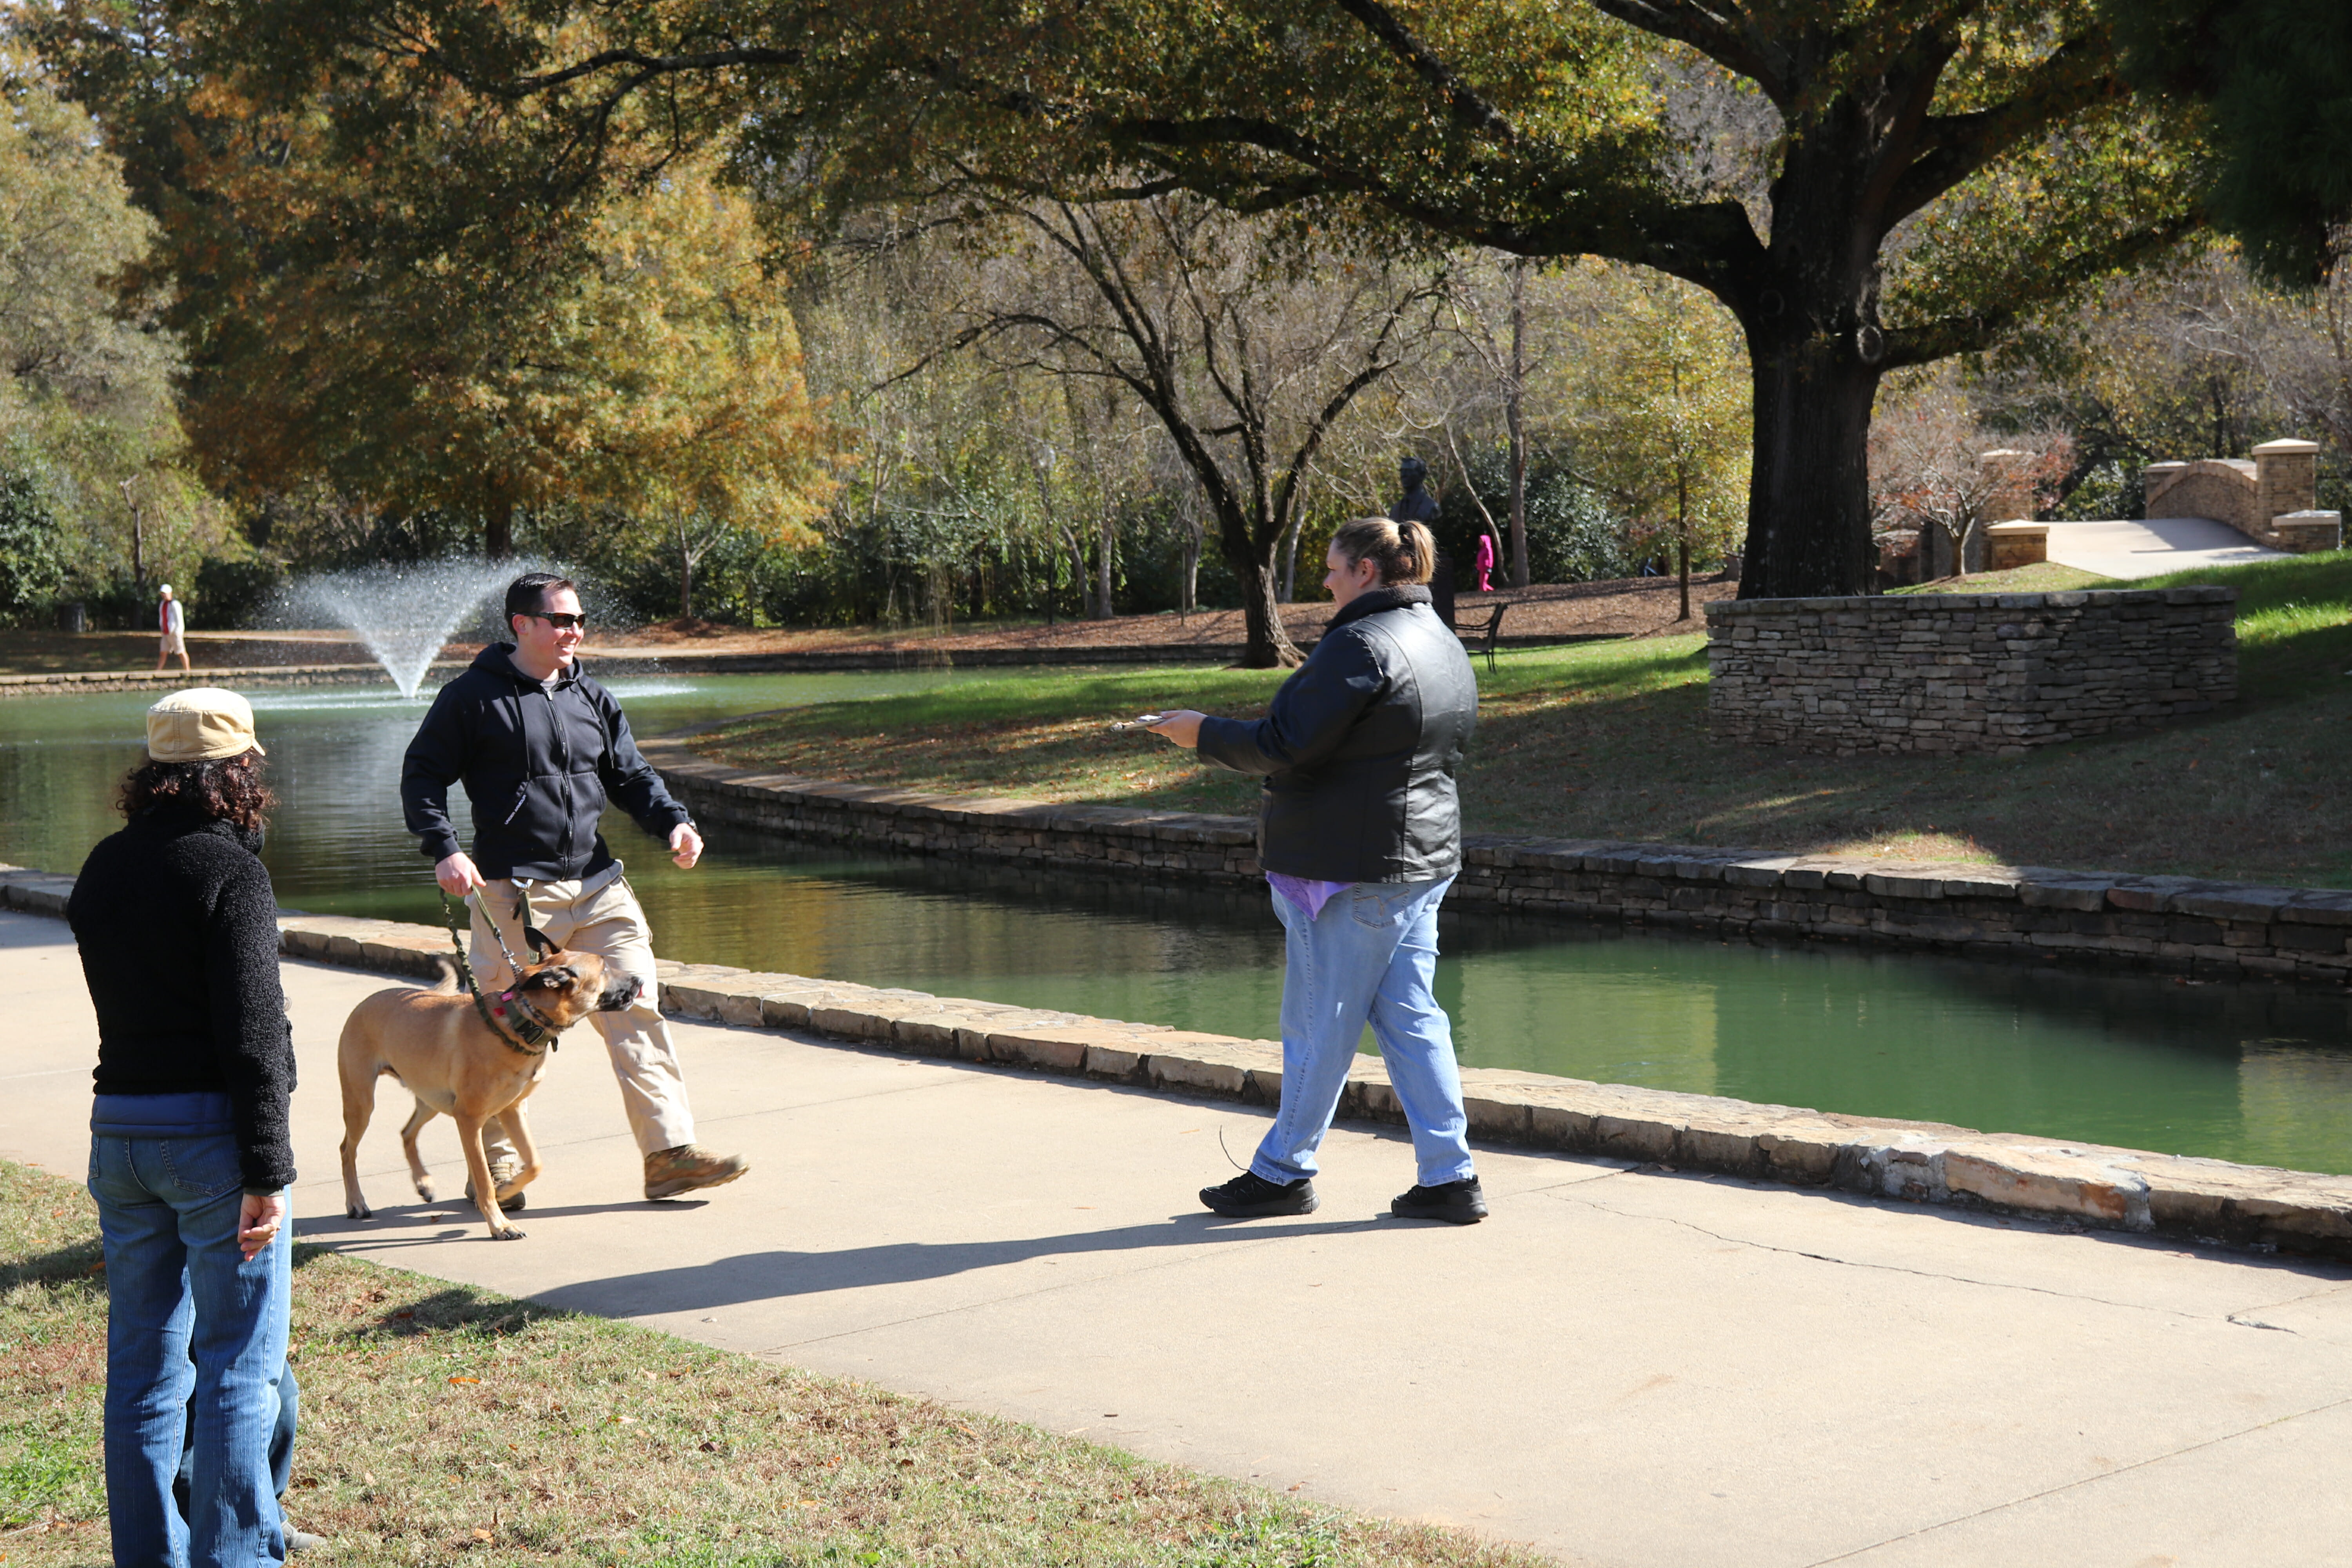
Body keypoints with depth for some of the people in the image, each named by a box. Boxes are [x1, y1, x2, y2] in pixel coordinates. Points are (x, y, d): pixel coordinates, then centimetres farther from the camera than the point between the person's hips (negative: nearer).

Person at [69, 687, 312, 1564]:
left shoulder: (103, 868, 9)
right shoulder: (228, 868, -12)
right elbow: (252, 1032, -17)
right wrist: (267, 1171, -16)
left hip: (119, 1128, 7)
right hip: (210, 1129, -7)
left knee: (144, 1363, 12)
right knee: (240, 1363, 1)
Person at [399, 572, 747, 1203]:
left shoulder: (592, 699, 14)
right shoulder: (473, 698, -2)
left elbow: (631, 775, 18)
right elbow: (421, 775, -2)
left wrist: (673, 822, 0)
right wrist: (445, 850, -15)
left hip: (596, 884, 5)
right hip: (512, 891, -5)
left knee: (636, 1009, -3)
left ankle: (670, 1151, -2)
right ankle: (496, 1162, 18)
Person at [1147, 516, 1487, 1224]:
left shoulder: (1360, 647, -17)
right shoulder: (1446, 647, 13)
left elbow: (1286, 744, -18)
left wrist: (1205, 733, -4)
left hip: (1350, 866, -9)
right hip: (1422, 859, 9)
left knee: (1319, 1023, 2)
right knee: (1411, 1018, 10)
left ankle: (1283, 1172, 14)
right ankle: (1449, 1178, 9)